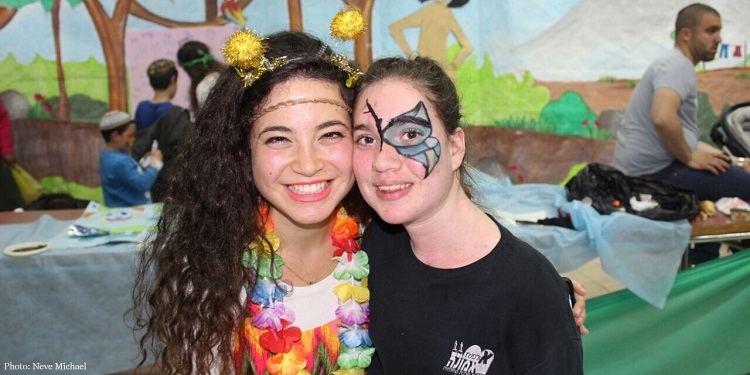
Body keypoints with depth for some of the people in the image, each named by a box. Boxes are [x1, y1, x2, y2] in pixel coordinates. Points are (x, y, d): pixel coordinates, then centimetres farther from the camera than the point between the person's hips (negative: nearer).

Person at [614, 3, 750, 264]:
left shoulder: (678, 66, 20)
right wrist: (690, 158, -18)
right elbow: (662, 118, -33)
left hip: (651, 167, 11)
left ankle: (702, 267, 33)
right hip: (655, 169, -11)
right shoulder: (677, 65, -13)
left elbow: (681, 135, 21)